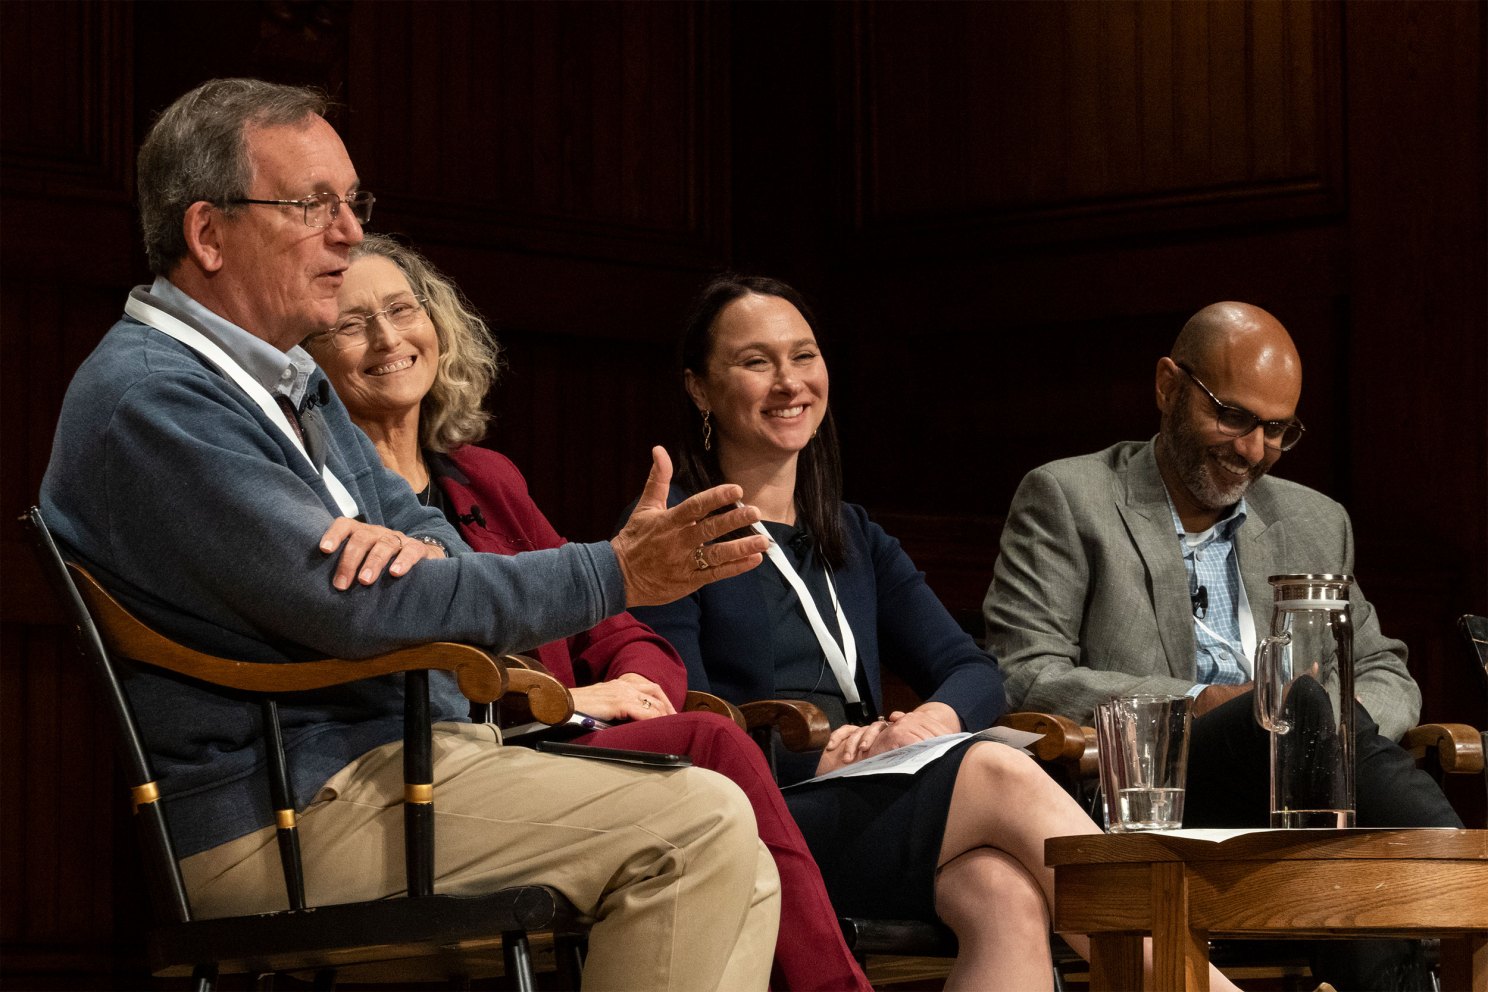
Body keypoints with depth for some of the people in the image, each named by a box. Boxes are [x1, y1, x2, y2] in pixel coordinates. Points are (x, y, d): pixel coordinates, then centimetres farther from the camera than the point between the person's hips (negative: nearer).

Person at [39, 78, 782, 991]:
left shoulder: (290, 381, 20)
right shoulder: (153, 399, -15)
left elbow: (434, 537, 16)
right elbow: (350, 606, -22)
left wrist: (411, 545, -13)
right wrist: (615, 576, -20)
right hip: (285, 812, -10)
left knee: (738, 877, 3)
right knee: (699, 828, -20)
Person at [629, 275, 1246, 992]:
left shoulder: (854, 541, 24)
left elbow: (975, 671, 14)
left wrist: (936, 718, -9)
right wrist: (819, 754, -20)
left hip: (867, 812, 5)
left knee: (1007, 895, -32)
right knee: (1000, 775, -29)